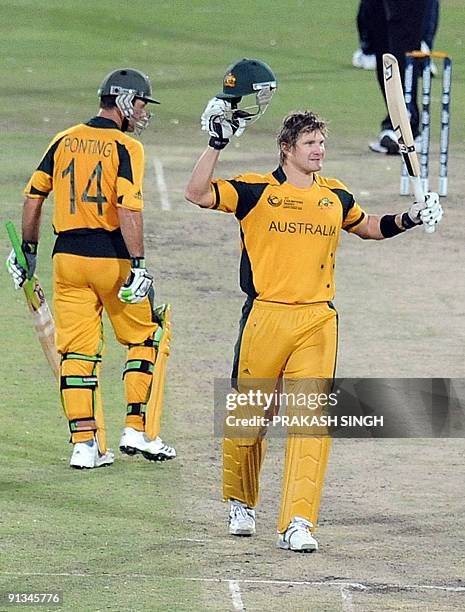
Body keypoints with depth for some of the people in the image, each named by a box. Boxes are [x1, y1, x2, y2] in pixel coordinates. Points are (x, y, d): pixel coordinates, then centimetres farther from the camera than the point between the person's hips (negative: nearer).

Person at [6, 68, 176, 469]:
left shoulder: (63, 142, 8)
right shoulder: (126, 147, -8)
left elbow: (33, 196, 10)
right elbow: (129, 209, -18)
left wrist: (29, 250, 19)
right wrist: (138, 265, -19)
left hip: (67, 256, 4)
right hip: (111, 257, -4)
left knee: (77, 352, 6)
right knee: (145, 338, 13)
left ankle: (85, 443, 2)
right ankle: (137, 431, 7)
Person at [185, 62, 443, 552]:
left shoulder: (335, 196, 12)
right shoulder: (255, 190, -1)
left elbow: (370, 228, 29)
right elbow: (197, 194, -12)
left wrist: (408, 219, 12)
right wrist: (216, 143, -19)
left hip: (317, 322, 3)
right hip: (265, 318, -2)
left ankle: (298, 522, -11)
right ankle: (240, 502, 30)